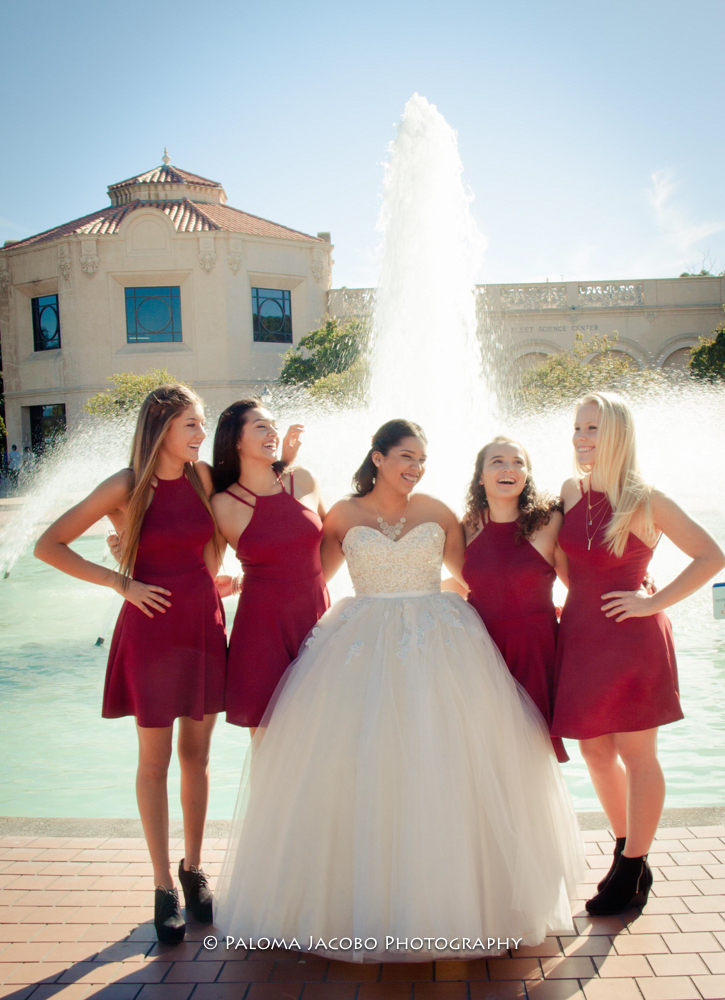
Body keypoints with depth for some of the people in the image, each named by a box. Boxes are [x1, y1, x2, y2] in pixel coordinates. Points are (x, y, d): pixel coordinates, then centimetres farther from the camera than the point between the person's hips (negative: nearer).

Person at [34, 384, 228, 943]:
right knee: (155, 761, 6)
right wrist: (122, 583, -9)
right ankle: (164, 886, 18)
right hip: (153, 628, -4)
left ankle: (194, 868, 30)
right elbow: (49, 546, -7)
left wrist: (204, 590, 11)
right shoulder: (125, 488, -10)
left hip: (204, 625, 4)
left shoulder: (202, 477, 2)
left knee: (197, 755, 13)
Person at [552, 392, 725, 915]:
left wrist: (654, 602, -11)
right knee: (594, 750, 14)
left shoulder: (645, 501, -10)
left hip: (630, 637, -6)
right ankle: (627, 851, 35)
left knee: (636, 753, 5)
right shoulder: (572, 491, 5)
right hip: (580, 634, 6)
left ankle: (632, 870, 21)